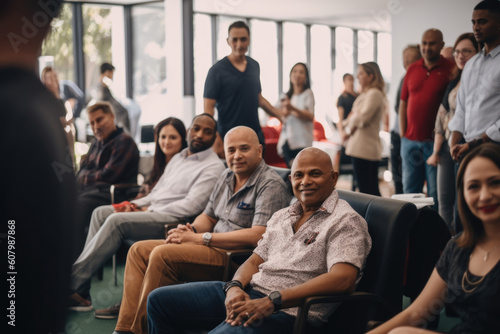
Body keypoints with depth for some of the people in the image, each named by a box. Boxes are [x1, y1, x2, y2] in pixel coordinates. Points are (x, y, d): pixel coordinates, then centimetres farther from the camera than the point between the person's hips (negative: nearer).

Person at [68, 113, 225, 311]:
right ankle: (81, 293, -13)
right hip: (151, 210, 9)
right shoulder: (178, 158, 23)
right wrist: (135, 204, 3)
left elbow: (191, 206, -15)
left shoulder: (213, 167, -5)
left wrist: (148, 210, -11)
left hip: (172, 219, -9)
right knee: (100, 212, -6)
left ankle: (72, 284, -24)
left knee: (117, 220, -26)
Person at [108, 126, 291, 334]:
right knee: (139, 250, 4)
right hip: (216, 247, 10)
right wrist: (191, 230, -2)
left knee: (162, 254, -25)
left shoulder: (271, 185, -13)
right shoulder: (227, 177, 15)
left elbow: (258, 236, -24)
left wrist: (198, 238, -19)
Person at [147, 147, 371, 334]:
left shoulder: (346, 221, -6)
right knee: (159, 300, 4)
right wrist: (235, 287, -7)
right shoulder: (281, 217, 20)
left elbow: (343, 279, -21)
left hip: (286, 311, -8)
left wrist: (271, 302, -25)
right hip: (248, 293, 8)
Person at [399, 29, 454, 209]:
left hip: (435, 142, -5)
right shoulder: (412, 69, 12)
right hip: (410, 140, 5)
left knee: (436, 193, 0)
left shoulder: (450, 69, -4)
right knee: (409, 190, 11)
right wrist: (402, 133, 8)